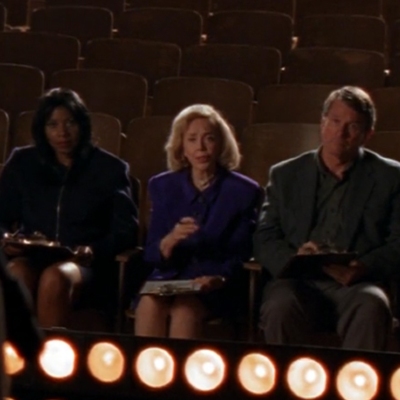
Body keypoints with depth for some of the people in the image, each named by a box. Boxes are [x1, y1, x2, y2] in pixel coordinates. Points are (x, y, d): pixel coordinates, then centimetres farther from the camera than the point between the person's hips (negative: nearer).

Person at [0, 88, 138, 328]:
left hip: (84, 265, -2)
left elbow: (126, 230, 5)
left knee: (55, 277, -37)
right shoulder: (22, 163, 17)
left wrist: (94, 251, -15)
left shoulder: (110, 169, 10)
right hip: (30, 258, 2)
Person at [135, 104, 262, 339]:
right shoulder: (163, 186, 9)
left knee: (185, 308, -33)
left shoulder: (243, 191, 3)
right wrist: (170, 240, -19)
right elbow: (151, 255, 4)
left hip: (215, 287, -2)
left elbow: (240, 254, 2)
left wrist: (220, 279, -20)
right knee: (149, 304, -31)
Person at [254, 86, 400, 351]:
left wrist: (364, 268, -14)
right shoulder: (286, 175, 19)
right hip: (299, 282, 1)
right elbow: (264, 239, 12)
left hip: (356, 285, -1)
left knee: (373, 307, -36)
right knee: (281, 307, -35)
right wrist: (293, 258, -11)